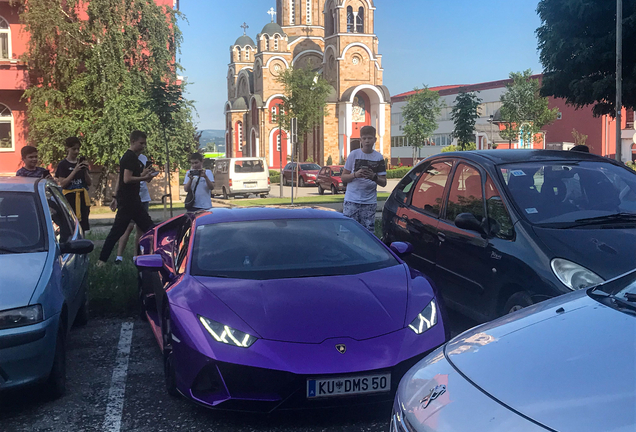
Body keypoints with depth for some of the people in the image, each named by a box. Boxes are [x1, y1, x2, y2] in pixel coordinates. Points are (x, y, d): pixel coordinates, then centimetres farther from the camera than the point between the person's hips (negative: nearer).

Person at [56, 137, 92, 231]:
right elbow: (62, 184, -9)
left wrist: (85, 170, -5)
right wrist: (75, 171, -15)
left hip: (82, 198, 4)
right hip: (69, 198, -4)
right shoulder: (63, 164, 0)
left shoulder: (82, 162, 13)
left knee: (83, 225, 2)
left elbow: (89, 183, 11)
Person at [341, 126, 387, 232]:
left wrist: (374, 177, -15)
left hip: (370, 202, 1)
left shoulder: (379, 158, 6)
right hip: (352, 201, -1)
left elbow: (383, 183, 6)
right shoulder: (354, 154, 3)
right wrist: (355, 175, -16)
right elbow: (343, 177, 3)